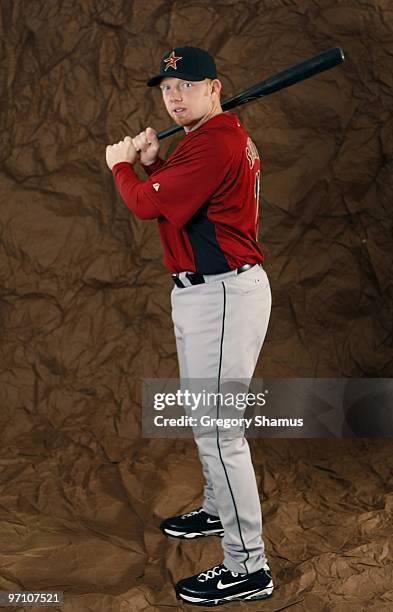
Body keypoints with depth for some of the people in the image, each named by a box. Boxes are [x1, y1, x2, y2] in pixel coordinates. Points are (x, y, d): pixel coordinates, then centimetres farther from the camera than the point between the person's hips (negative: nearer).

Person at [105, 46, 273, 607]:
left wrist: (120, 164, -1)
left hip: (223, 295, -11)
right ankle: (219, 509, 45)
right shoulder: (222, 136, 14)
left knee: (218, 428, -11)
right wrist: (151, 162, 8)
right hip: (203, 291, 11)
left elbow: (146, 205, -20)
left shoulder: (214, 143, -20)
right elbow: (174, 201, 23)